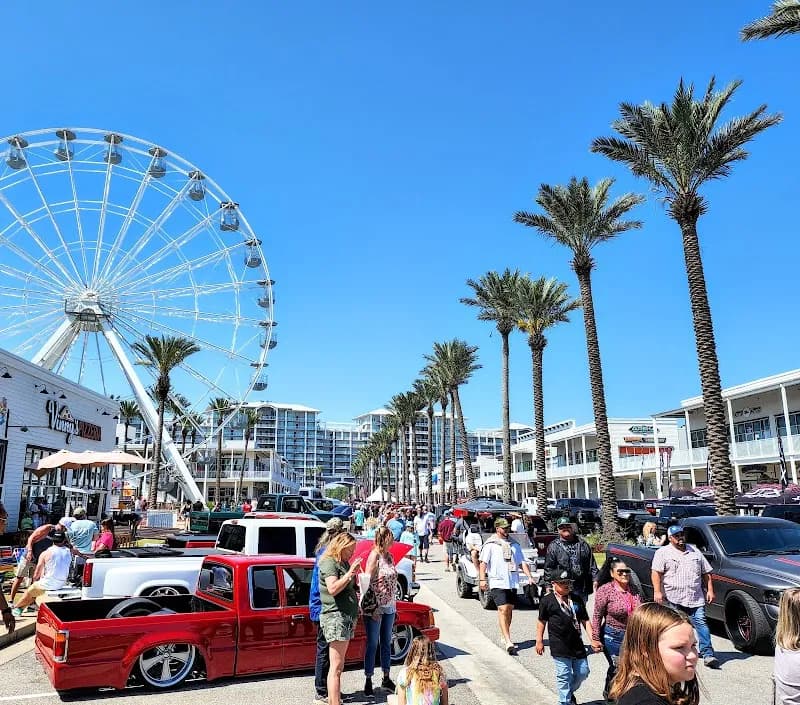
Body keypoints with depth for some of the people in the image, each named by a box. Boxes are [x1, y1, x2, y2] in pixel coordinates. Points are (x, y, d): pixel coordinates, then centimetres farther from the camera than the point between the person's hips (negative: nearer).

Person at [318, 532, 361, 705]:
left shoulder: (343, 563, 18)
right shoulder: (329, 563, -11)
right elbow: (333, 589, -24)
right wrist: (350, 573, -23)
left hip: (346, 616, 9)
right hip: (335, 616, -9)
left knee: (338, 665, 12)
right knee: (336, 666, -10)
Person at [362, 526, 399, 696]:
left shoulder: (389, 556, 8)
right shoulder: (374, 556, -15)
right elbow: (367, 582, -17)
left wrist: (394, 605, 14)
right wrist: (373, 608, -19)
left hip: (389, 607, 7)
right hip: (375, 607, -7)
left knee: (386, 643, 16)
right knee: (372, 644, 3)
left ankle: (386, 678, 28)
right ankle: (368, 681, 15)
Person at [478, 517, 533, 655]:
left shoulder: (514, 544, 15)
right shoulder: (490, 544, -1)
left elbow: (522, 562, 15)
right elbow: (483, 562, -5)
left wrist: (529, 576, 3)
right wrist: (482, 579, -14)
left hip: (512, 582, 5)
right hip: (497, 582, -5)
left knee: (509, 609, 10)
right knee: (503, 610, -12)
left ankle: (505, 637, 27)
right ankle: (508, 642, -15)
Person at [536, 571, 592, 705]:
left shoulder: (577, 598, 6)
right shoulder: (547, 601, -4)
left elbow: (585, 620, 10)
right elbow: (542, 621, 2)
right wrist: (539, 641, 2)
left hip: (577, 644, 5)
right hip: (559, 647, -4)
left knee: (583, 672, 11)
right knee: (564, 676, -1)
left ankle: (570, 692, 36)